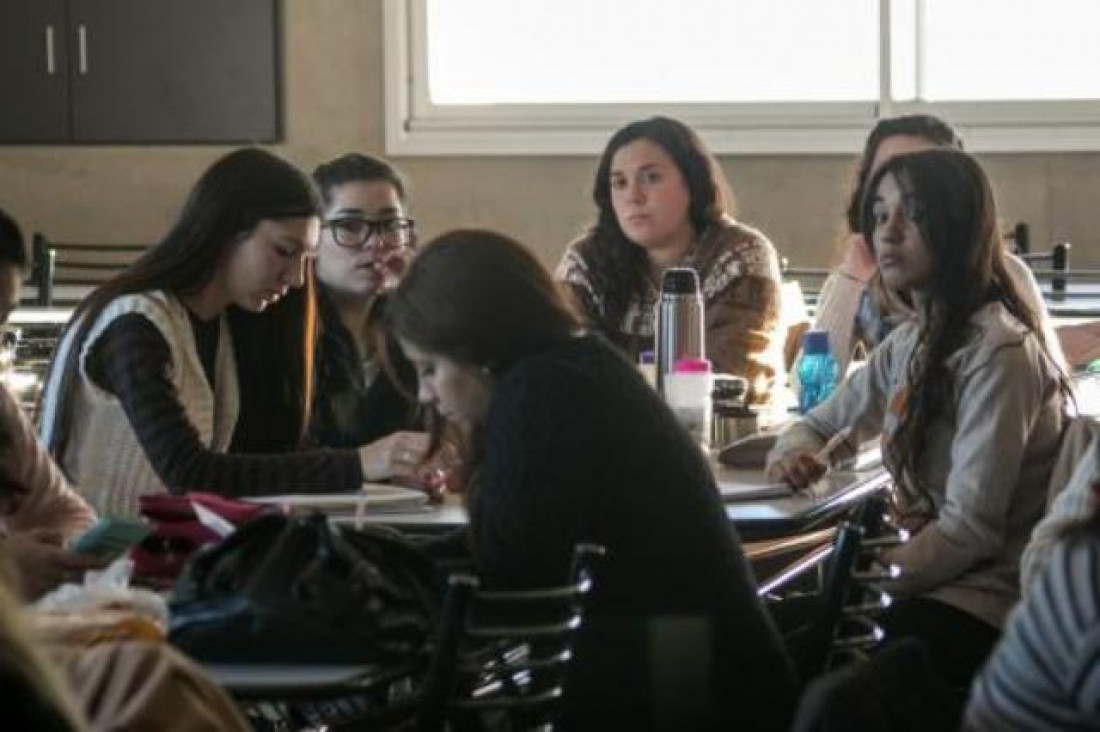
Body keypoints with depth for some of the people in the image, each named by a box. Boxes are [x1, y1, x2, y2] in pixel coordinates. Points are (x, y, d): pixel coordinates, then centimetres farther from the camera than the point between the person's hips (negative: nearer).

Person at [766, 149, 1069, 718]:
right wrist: (795, 449, -2)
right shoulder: (909, 344, 11)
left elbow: (971, 529, -20)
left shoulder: (999, 352, -16)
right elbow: (822, 425, 22)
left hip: (983, 602, -8)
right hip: (924, 580, 8)